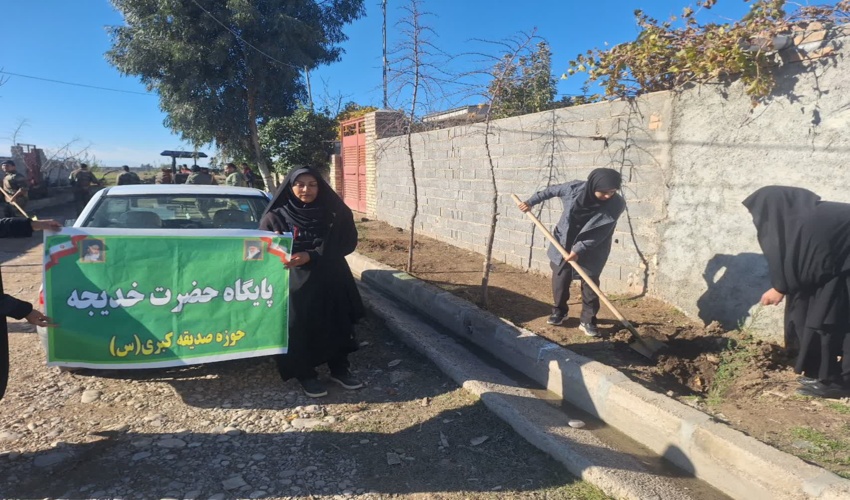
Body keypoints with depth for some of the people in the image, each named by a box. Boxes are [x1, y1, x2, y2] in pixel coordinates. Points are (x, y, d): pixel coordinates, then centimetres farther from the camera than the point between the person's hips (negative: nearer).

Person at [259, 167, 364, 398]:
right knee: (300, 331, -1)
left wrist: (311, 256, -18)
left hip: (331, 282, 2)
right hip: (296, 283, -2)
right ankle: (305, 375, 20)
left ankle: (339, 369, 24)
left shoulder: (335, 213, 1)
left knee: (337, 325, 4)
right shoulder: (275, 218, -3)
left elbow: (348, 243, -6)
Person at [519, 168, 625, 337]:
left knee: (590, 285, 2)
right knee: (559, 280, 9)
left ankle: (588, 321, 16)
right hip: (564, 243, 2)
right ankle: (559, 312, 30)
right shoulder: (575, 188, -22)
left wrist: (578, 250, -24)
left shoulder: (617, 204, -23)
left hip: (591, 252, -1)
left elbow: (600, 234, -21)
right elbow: (552, 190, -2)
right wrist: (531, 202, 7)